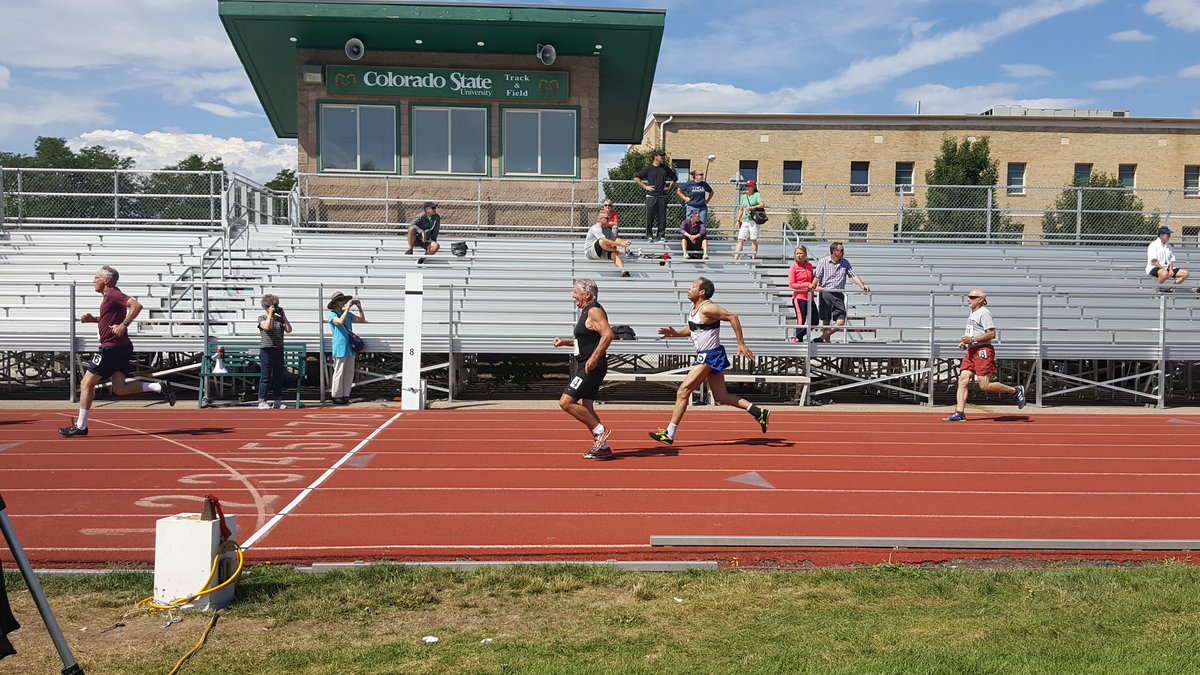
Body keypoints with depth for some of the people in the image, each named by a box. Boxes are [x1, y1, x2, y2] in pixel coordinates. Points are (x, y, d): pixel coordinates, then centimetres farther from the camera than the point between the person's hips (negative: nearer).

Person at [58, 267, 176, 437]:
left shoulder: (113, 294, -12)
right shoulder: (110, 296, 18)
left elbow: (136, 305, -26)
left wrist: (123, 325, -28)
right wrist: (93, 319, 17)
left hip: (112, 347, -10)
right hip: (121, 348, 10)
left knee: (87, 384, -2)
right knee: (119, 389, 4)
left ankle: (80, 427, 5)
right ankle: (159, 386, -5)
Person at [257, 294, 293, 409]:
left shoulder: (280, 318, 13)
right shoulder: (262, 318, 2)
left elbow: (288, 330, 0)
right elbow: (266, 327, -18)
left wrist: (283, 315, 1)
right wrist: (270, 314, -11)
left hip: (279, 351, 4)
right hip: (266, 351, -4)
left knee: (278, 376, 6)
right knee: (265, 377, -3)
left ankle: (278, 401, 13)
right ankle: (262, 401, 1)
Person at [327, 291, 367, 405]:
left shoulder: (347, 314, 16)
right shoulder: (332, 315, -4)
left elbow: (362, 320, 16)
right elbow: (340, 321, -24)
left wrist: (360, 308, 4)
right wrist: (348, 308, -22)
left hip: (350, 348, 7)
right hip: (340, 348, -7)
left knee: (349, 373, 8)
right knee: (339, 372, -4)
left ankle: (345, 395, 15)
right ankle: (336, 396, 3)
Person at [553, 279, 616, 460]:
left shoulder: (594, 311, -13)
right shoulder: (586, 312, 19)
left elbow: (607, 335, -26)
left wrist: (593, 359, -28)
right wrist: (565, 342, 20)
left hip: (591, 368, -10)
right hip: (585, 367, 10)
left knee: (566, 402, -13)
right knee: (585, 409, 10)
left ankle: (600, 431, -6)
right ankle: (603, 448, 15)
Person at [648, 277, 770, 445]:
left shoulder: (707, 308, -18)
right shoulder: (694, 307, 11)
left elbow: (732, 317, -21)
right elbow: (692, 329, 25)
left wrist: (741, 344, -23)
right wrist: (676, 333, 8)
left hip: (709, 356, -10)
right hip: (704, 355, 10)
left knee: (683, 391, -8)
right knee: (721, 397, 13)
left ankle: (669, 434, -4)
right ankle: (758, 412, 16)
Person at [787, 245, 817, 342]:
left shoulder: (809, 266, 11)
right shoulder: (794, 267, -4)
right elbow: (791, 284, -9)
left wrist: (813, 285, 3)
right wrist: (806, 285, -14)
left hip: (809, 297, 6)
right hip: (799, 297, -6)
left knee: (814, 321, 6)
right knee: (801, 321, -5)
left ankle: (797, 338, 14)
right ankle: (799, 341, 6)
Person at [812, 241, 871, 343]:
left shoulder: (845, 263, 12)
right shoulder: (823, 262, 2)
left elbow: (853, 275, 7)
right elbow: (817, 276, -5)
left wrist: (862, 286, -9)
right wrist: (815, 286, -25)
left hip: (839, 295, 3)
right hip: (826, 294, -3)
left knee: (841, 321, -9)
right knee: (826, 321, 1)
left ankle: (822, 338, -2)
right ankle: (827, 341, 12)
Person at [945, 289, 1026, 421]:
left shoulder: (984, 313, -11)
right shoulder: (973, 313, 19)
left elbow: (991, 334, -19)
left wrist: (972, 340, -20)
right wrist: (965, 343, 15)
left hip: (983, 351, -9)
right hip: (971, 351, 9)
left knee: (985, 386, -8)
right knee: (963, 380, -4)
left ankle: (1016, 390, 12)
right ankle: (960, 413, -7)